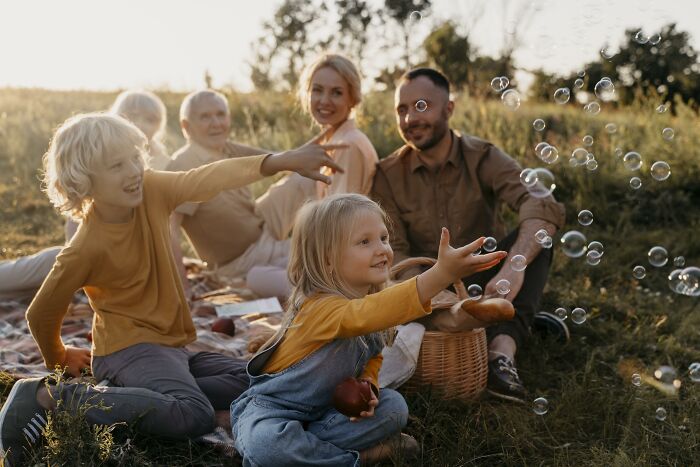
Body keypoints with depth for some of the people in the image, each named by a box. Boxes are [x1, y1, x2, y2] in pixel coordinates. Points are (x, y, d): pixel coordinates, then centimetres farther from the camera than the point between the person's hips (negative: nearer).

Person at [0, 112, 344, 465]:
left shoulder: (151, 190, -8)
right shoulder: (86, 249, -21)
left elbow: (210, 179, -21)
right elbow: (41, 313, -8)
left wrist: (285, 160, -33)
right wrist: (58, 358, 12)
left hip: (167, 345, 8)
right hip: (127, 348, -8)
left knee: (250, 383, 3)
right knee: (195, 416, -30)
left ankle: (133, 399, -8)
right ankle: (52, 397, -19)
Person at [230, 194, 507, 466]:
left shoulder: (374, 297, -5)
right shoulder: (321, 307, -32)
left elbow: (373, 356, 9)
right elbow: (364, 315, -54)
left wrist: (367, 385, -16)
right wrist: (441, 274, -64)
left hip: (327, 407, 6)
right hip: (273, 408, -6)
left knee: (394, 406, -11)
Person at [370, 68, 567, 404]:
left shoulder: (482, 158, -11)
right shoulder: (388, 175, -6)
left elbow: (543, 206, -29)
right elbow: (393, 252, -14)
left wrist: (514, 266, -48)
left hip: (485, 281, -1)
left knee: (536, 234, -25)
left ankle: (502, 349, -39)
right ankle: (526, 323, -14)